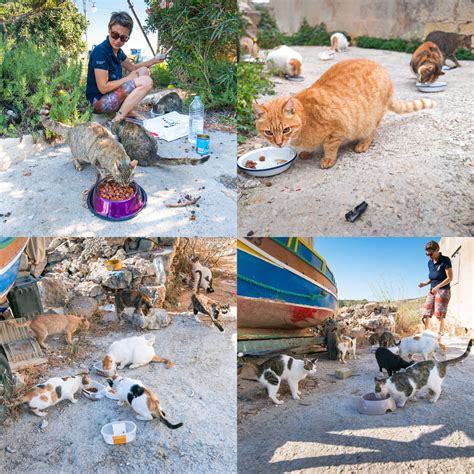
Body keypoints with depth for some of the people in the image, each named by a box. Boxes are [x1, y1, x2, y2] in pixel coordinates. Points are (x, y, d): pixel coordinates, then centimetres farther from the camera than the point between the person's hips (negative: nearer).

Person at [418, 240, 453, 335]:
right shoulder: (430, 262, 10)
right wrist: (425, 283, 1)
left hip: (443, 291, -6)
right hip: (432, 291, 6)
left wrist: (438, 287, -21)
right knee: (426, 315, 1)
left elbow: (450, 278, -12)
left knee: (439, 316, -7)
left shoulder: (445, 260, -9)